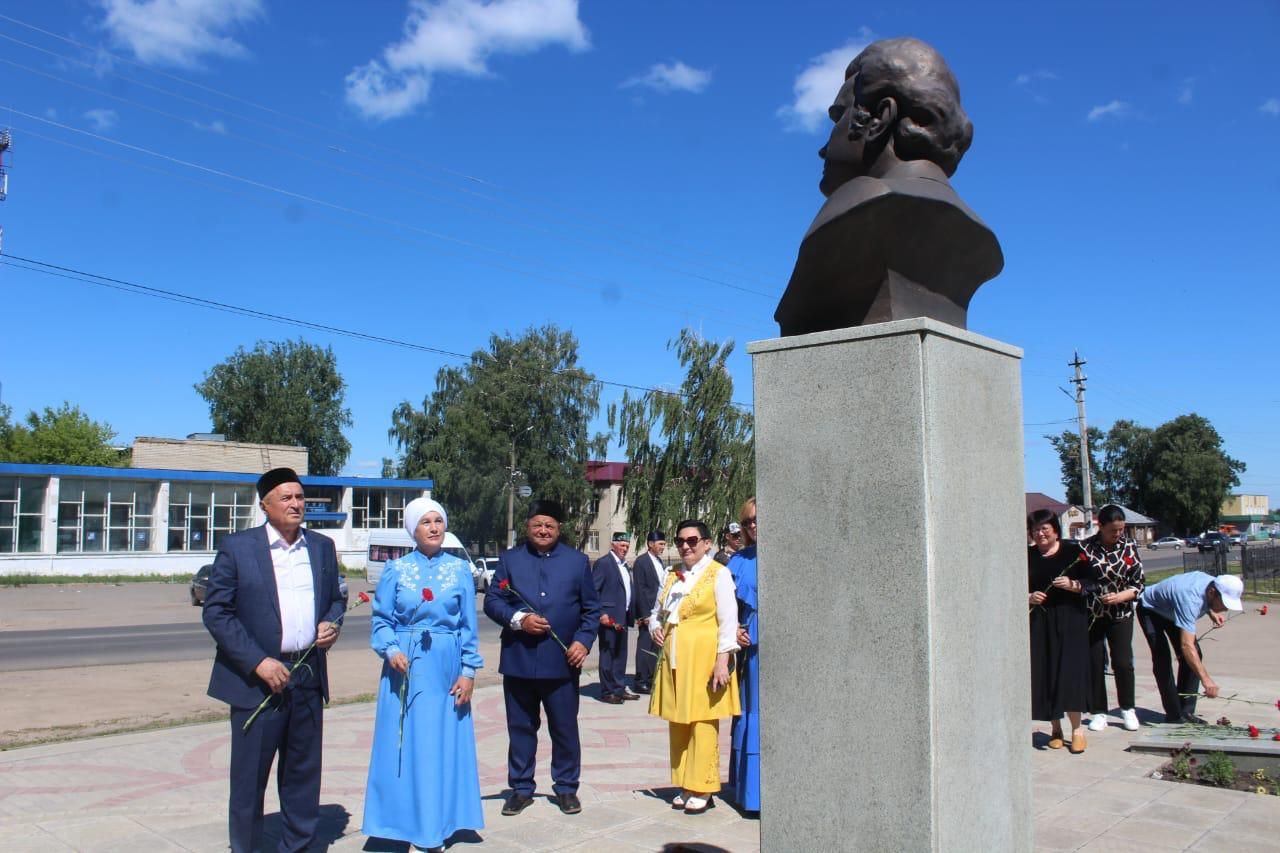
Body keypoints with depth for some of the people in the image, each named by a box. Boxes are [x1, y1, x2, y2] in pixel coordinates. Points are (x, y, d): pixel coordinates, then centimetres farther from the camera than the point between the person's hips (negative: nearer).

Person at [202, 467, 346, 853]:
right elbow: (215, 612, -7)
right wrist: (258, 662, -14)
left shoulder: (322, 547, 10)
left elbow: (336, 598, 20)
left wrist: (332, 623, -4)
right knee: (249, 777, 5)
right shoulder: (237, 547, -4)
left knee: (304, 774, 13)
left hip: (309, 677, 4)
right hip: (257, 678, -4)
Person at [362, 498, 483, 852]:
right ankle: (406, 823, 15)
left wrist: (469, 671, -1)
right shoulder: (396, 570, 2)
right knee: (405, 744, 3)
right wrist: (390, 650, -16)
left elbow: (468, 625, 4)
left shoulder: (460, 570, 3)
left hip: (447, 668, 1)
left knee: (443, 743, 5)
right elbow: (380, 619, 2)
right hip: (406, 667, 0)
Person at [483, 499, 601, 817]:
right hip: (518, 660, 1)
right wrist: (518, 620, -13)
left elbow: (591, 609, 7)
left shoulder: (577, 561, 7)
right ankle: (521, 788, 22)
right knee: (521, 727, 9)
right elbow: (492, 601, 3)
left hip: (562, 661, 0)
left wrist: (583, 640, -7)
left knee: (565, 728, 7)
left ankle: (566, 788, 20)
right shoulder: (510, 559, 7)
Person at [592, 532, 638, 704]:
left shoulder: (624, 565, 17)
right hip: (608, 618, -8)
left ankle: (619, 689, 20)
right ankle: (607, 692, 4)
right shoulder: (603, 563, -9)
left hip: (622, 617, 8)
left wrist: (630, 615, 13)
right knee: (607, 654, -2)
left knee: (620, 655, 12)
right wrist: (601, 614, -20)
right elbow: (593, 590, -14)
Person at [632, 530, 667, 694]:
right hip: (648, 612, -7)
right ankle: (641, 682, 4)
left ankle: (651, 679, 19)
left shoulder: (661, 562, 15)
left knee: (656, 647, 11)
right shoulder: (641, 562, -9)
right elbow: (639, 590, -12)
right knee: (645, 647, -3)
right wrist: (645, 614, -15)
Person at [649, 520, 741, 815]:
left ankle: (702, 789, 7)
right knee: (678, 724, 9)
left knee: (702, 724, -3)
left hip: (703, 658, -6)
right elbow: (657, 612, 25)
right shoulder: (672, 576, 14)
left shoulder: (718, 574, -5)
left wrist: (722, 660, -16)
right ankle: (686, 786, 20)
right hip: (674, 659, 6)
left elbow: (728, 621, -10)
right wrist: (655, 628, 2)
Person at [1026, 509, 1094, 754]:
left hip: (1069, 620, -2)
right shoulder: (1027, 556, 7)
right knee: (1043, 673, 1)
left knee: (1070, 671, -8)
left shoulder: (1073, 552, 1)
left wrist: (1073, 585, -17)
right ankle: (1055, 727, 13)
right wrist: (1028, 597, -9)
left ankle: (1077, 728, 4)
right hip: (1038, 623, 2)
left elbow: (1091, 582, 1)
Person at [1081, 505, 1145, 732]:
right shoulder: (1086, 548, -12)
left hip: (1120, 614, 1)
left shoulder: (1129, 546, -4)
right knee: (1094, 664, 3)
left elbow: (1139, 584, -2)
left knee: (1123, 662, 0)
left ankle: (1127, 709, 22)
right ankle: (1098, 713, 17)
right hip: (1091, 614, -1)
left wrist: (1120, 597, -18)